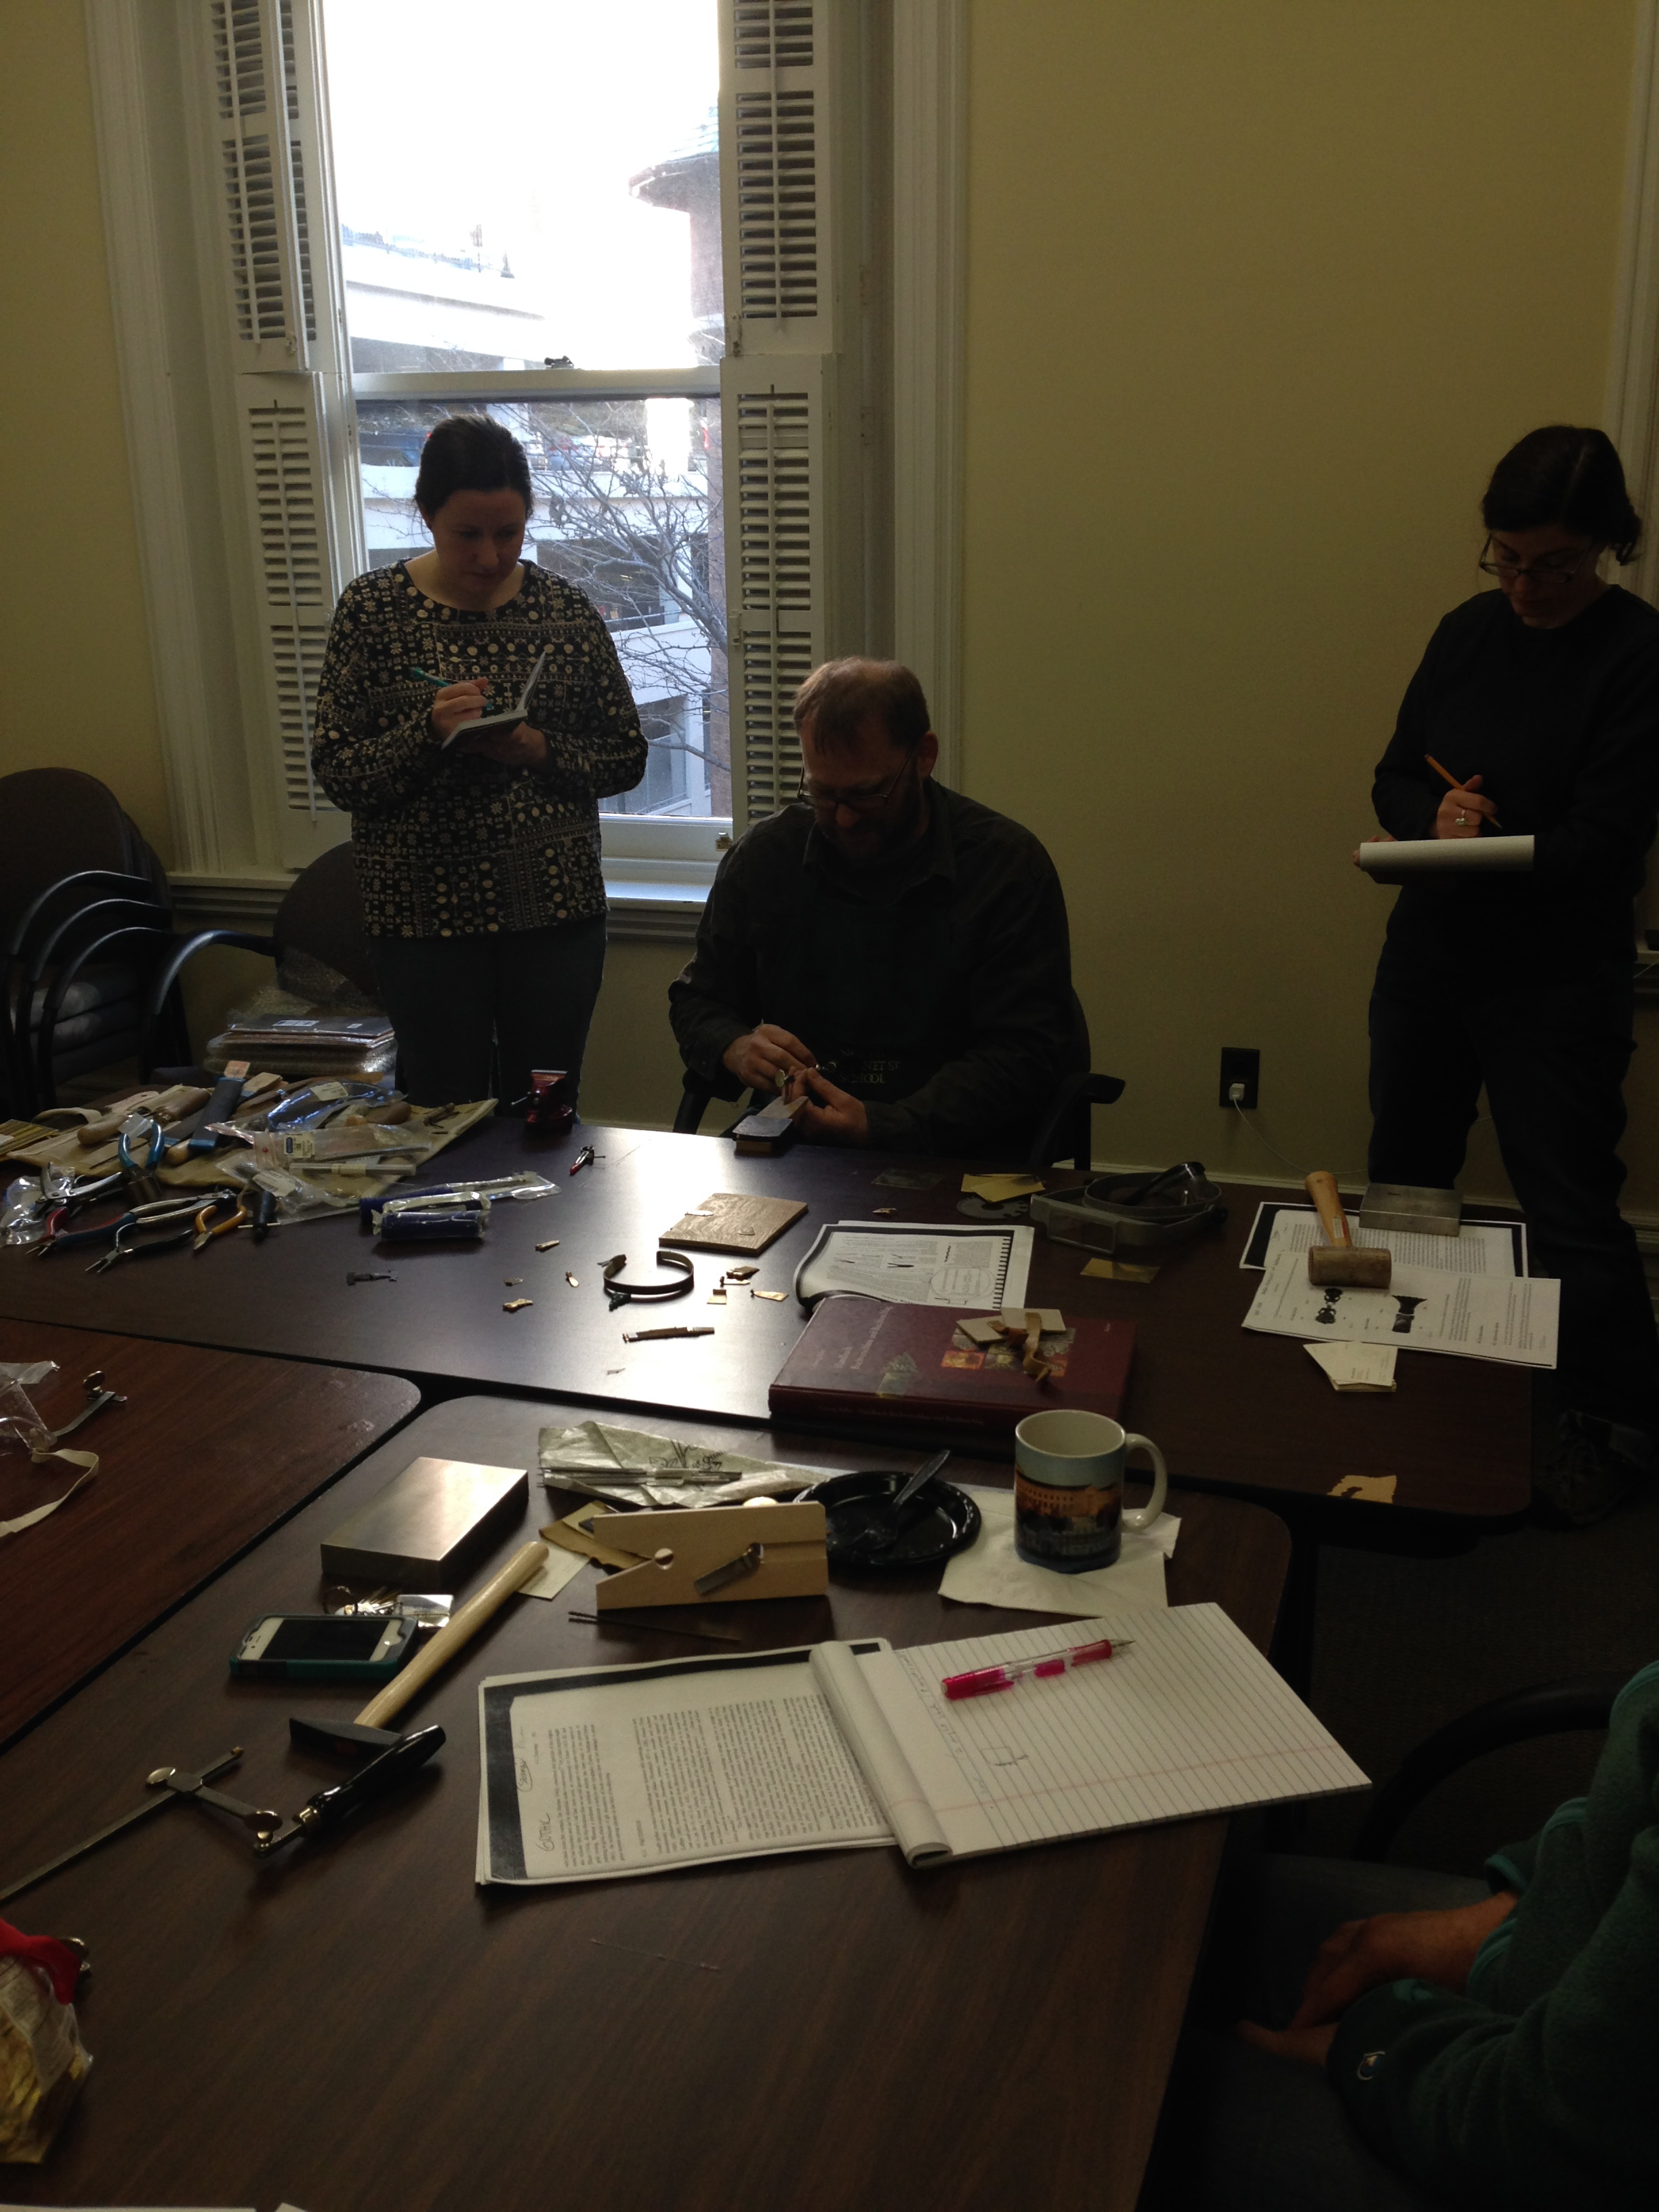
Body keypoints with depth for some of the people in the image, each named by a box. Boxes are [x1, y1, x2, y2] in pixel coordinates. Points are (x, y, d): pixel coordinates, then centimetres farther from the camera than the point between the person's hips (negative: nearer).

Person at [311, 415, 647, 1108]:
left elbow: (626, 757, 5)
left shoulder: (565, 609, 3)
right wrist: (426, 732, -21)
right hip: (424, 914, -1)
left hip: (556, 907, 1)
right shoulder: (371, 609, -1)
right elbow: (336, 771, -4)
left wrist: (535, 749, -12)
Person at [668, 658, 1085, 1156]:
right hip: (791, 1154, 2)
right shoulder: (761, 856, 6)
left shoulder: (1010, 864, -5)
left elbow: (1023, 1054, -10)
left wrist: (881, 1128, -23)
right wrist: (735, 1049, -9)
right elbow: (696, 1001, 17)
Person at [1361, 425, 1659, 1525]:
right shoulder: (1469, 631, 5)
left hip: (1558, 977, -6)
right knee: (1401, 1177, 16)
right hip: (1432, 951, 6)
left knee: (1571, 1206, -2)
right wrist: (1436, 815, -14)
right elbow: (1395, 776, 7)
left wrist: (1487, 847, -28)